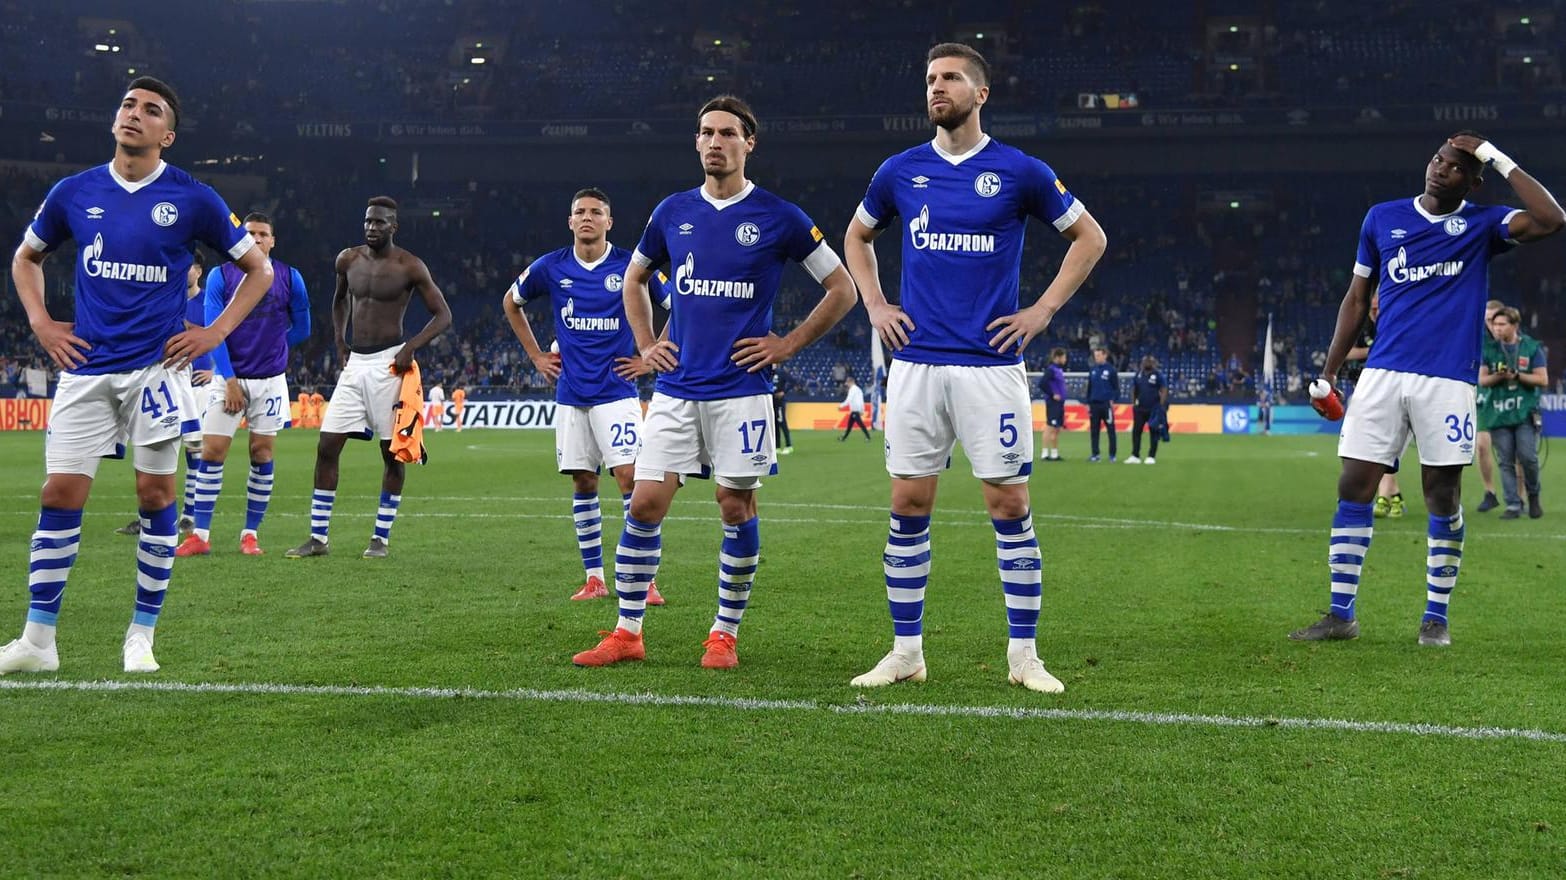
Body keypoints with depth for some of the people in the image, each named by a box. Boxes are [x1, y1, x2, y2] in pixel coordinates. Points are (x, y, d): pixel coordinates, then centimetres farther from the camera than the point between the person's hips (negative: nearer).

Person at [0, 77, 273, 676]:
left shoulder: (192, 199, -1)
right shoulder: (74, 193, 6)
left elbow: (257, 269, 8)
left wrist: (216, 332, 0)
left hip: (156, 367, -2)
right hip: (85, 365, 2)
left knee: (156, 496, -1)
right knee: (59, 493, -2)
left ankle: (142, 636, 12)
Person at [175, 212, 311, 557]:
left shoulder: (289, 278, 1)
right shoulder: (220, 276, -1)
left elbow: (301, 329, 14)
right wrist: (229, 379, -11)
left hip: (270, 380, 1)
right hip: (231, 377, -1)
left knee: (261, 454, 3)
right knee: (211, 452, -5)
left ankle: (250, 534, 11)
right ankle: (200, 535, 0)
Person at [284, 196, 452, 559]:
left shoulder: (409, 267, -6)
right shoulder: (349, 260, 8)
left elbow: (443, 315, -4)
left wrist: (411, 348, -15)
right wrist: (339, 340, 14)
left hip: (387, 363, -5)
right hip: (354, 363, 5)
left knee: (393, 452, 0)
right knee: (326, 447, 0)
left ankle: (381, 538, 10)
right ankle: (318, 538, 6)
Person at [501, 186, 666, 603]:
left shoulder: (630, 266, -6)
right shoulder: (551, 267, 3)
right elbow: (510, 302, 21)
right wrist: (535, 355, 16)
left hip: (616, 392, -3)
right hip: (570, 394, 3)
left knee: (629, 476, -13)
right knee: (582, 483, 6)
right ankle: (594, 578, 13)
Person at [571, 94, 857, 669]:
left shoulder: (778, 218, -3)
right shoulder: (673, 212, 8)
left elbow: (841, 289, 3)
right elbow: (634, 279, 25)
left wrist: (786, 345, -2)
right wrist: (646, 344, 13)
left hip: (740, 388, -3)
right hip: (676, 388, 3)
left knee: (736, 508, 0)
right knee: (645, 503, -1)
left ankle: (725, 634, 13)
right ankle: (627, 632, 7)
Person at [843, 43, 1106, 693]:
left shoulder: (1020, 172, -1)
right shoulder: (900, 172, 7)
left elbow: (1089, 236, 9)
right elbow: (857, 236, 25)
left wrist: (1044, 309, 1)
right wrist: (875, 305, 11)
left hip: (992, 363, -2)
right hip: (916, 363, 2)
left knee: (1009, 504, -1)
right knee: (909, 505, 3)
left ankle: (1024, 656, 8)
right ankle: (906, 652, 12)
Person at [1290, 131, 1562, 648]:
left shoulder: (1482, 224, 3)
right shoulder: (1382, 218, 10)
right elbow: (1356, 299, 16)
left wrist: (1501, 161, -9)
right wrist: (1328, 373, 12)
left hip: (1448, 380, -2)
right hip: (1382, 373, 2)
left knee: (1443, 496, 2)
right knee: (1353, 488, -1)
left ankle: (1437, 617, 14)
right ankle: (1341, 615, 6)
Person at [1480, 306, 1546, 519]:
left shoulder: (1532, 347, 3)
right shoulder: (1489, 349, 10)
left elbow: (1543, 380, -1)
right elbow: (1482, 380, 7)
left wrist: (1516, 375, -12)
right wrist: (1498, 376, -13)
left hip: (1525, 412, -2)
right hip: (1498, 412, 2)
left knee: (1528, 457, -10)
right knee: (1506, 462, 0)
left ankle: (1533, 496, 15)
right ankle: (1513, 505, 3)